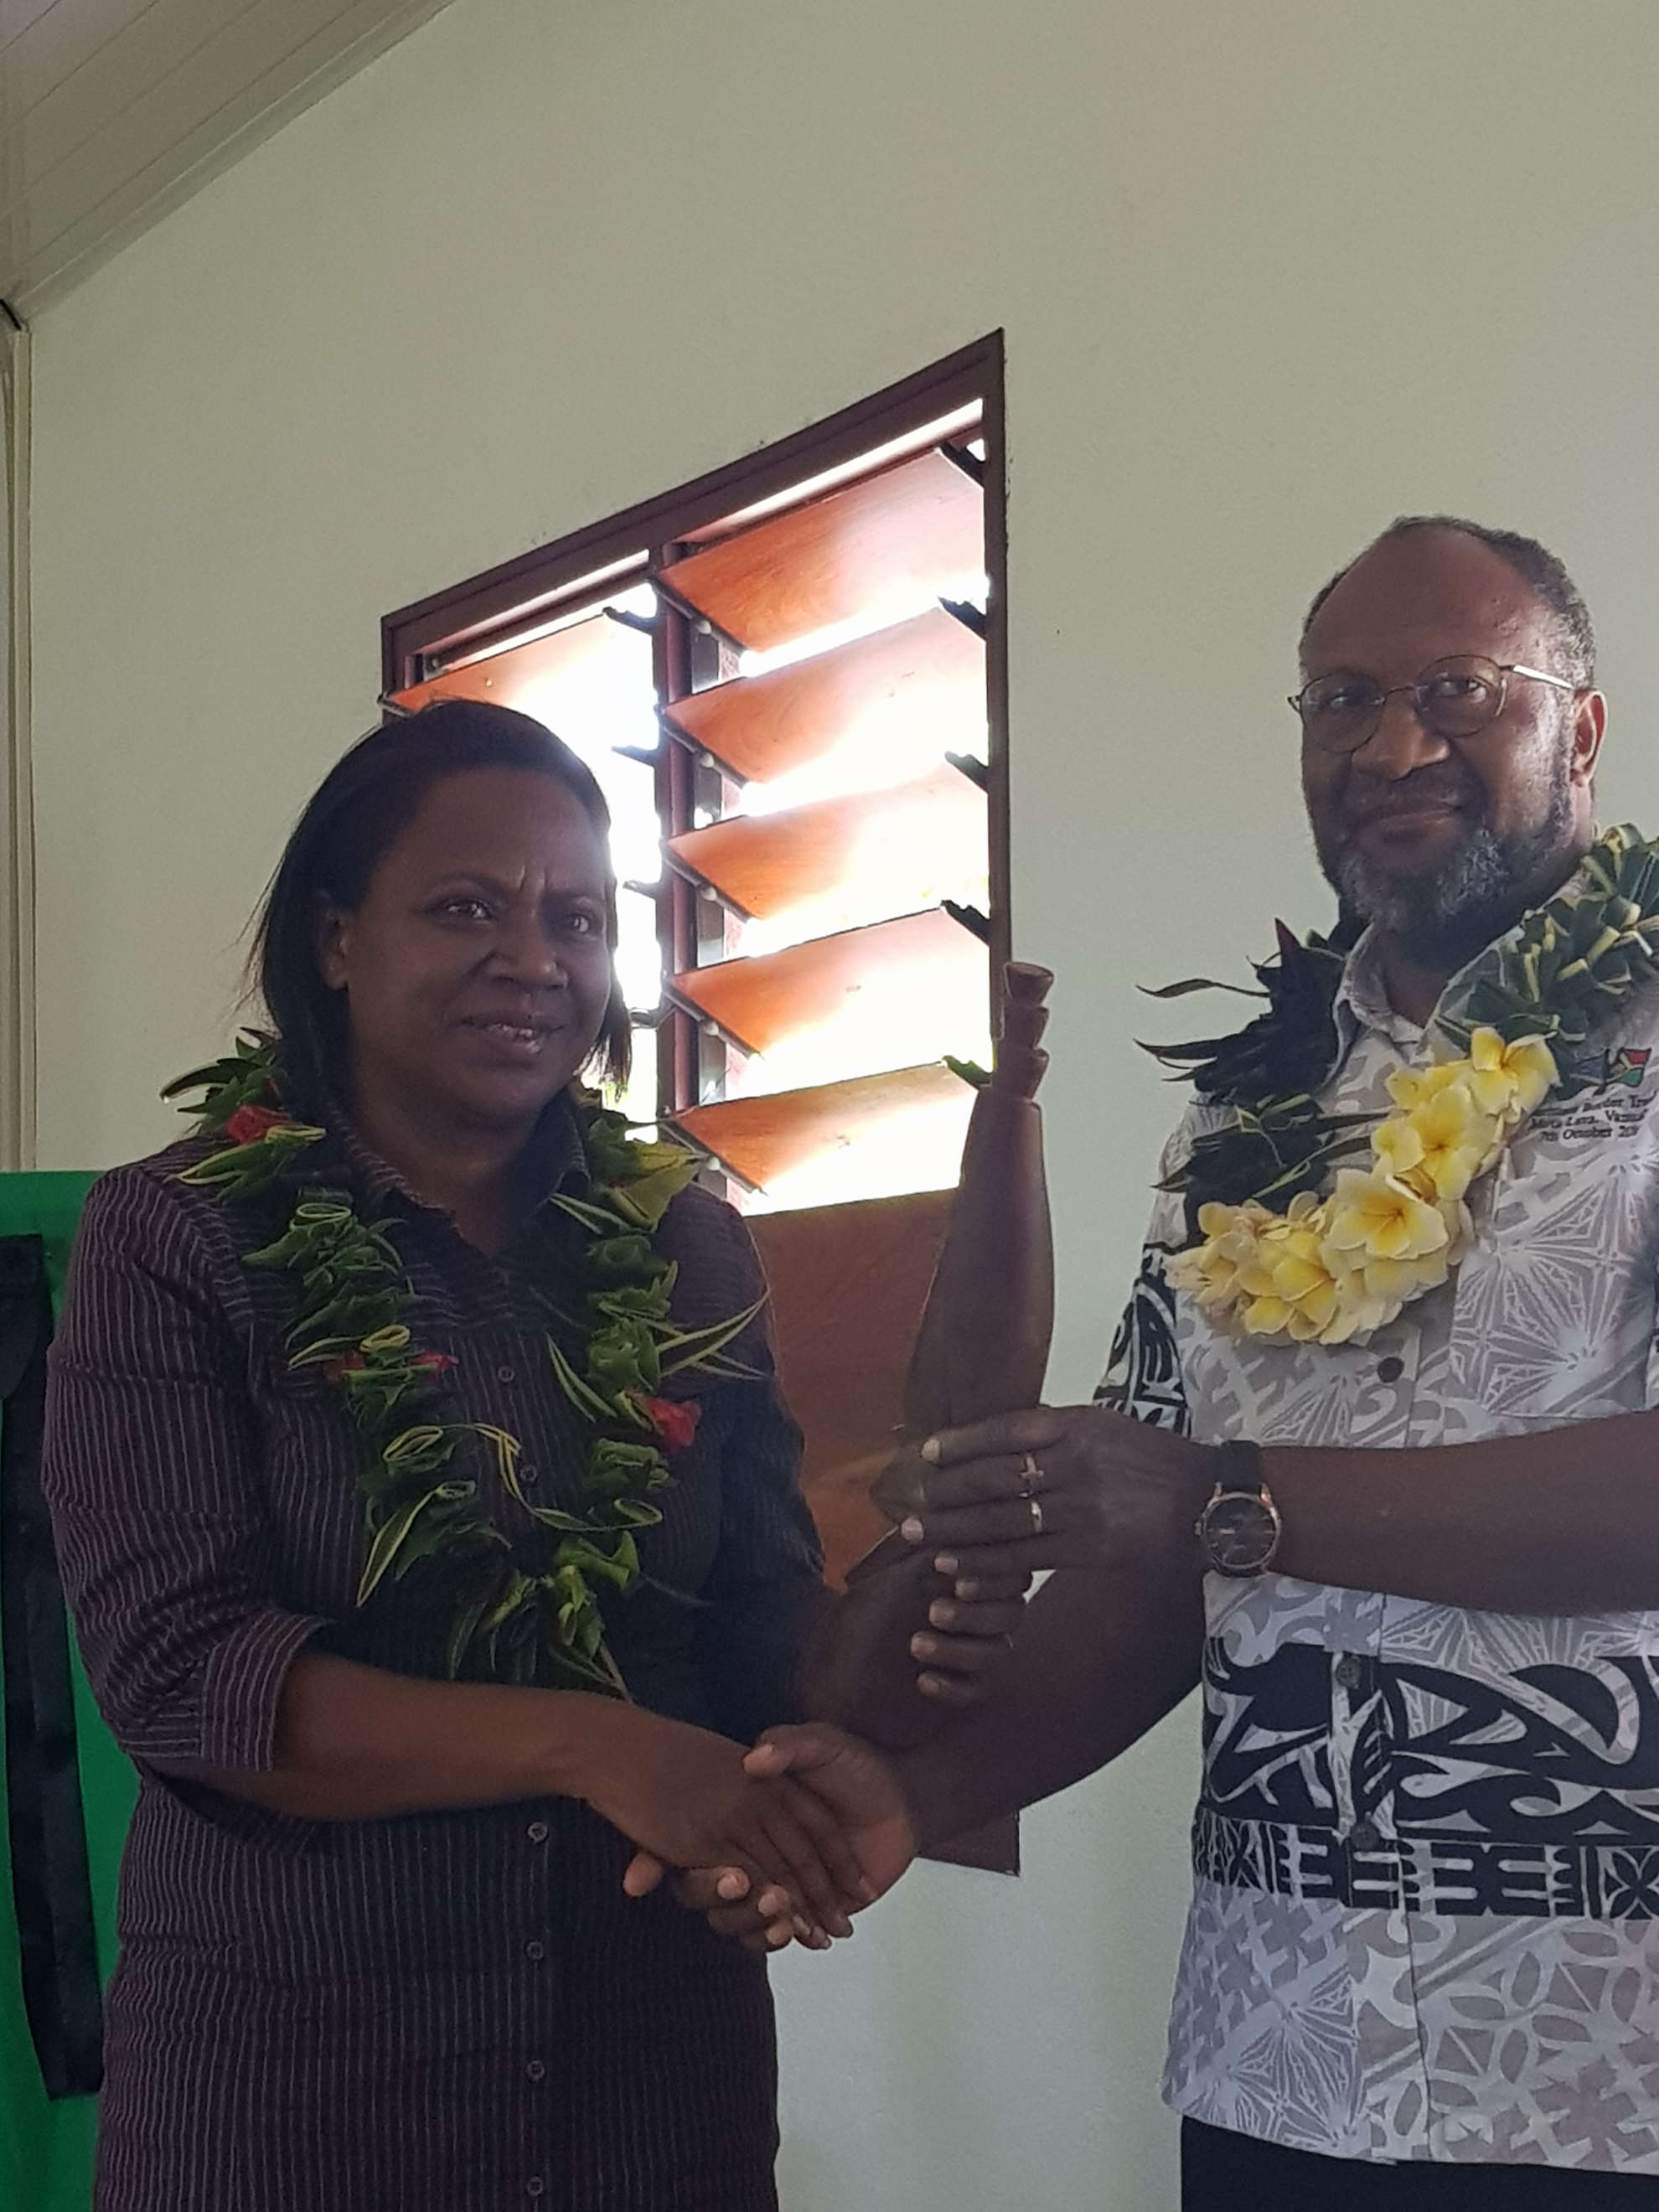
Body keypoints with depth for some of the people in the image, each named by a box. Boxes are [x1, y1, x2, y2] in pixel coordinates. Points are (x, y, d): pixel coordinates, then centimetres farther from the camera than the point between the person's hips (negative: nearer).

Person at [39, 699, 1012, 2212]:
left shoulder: (691, 1252, 3)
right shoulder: (179, 1237, -8)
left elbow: (756, 1627, 4)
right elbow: (174, 1667, -16)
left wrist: (862, 1656, -20)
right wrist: (586, 1746, -27)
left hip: (667, 2059, 4)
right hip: (288, 2069, -3)